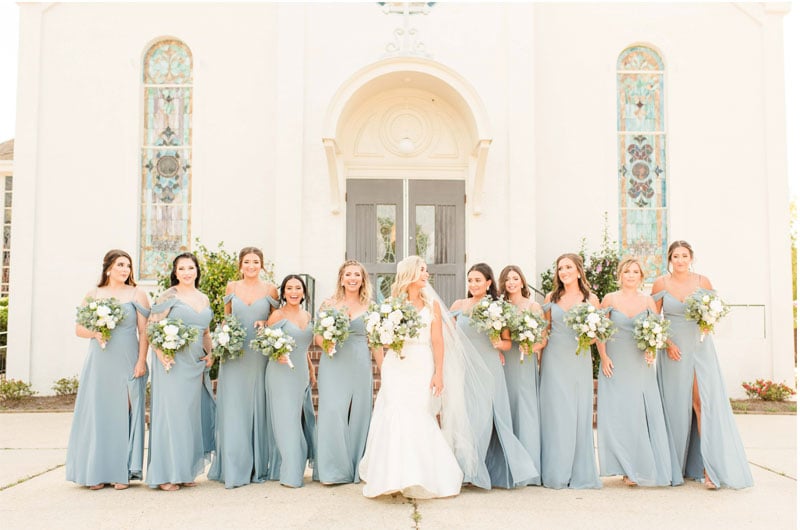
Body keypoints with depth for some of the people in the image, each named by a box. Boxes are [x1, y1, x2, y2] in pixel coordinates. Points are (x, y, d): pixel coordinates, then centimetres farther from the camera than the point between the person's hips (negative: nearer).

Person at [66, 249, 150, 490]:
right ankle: (97, 473, 12)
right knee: (98, 413, 2)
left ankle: (123, 473, 7)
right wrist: (94, 333, -10)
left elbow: (144, 332, 0)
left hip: (127, 363, -2)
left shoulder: (137, 294, 4)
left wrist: (141, 361, -9)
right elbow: (79, 328, 11)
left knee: (123, 413, 0)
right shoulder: (93, 295, 10)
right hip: (99, 363, 2)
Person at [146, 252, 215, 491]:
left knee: (192, 415, 9)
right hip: (173, 364, -6)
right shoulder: (169, 296, -3)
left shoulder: (204, 299, 15)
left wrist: (209, 354, 9)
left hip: (196, 365, 6)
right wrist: (162, 355, -18)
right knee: (171, 413, -4)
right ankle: (166, 474, 5)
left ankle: (186, 471, 19)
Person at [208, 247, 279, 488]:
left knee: (258, 408, 4)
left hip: (259, 357, -1)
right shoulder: (231, 288, 8)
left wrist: (266, 325, -9)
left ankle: (258, 467, 15)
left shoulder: (270, 290, 4)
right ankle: (233, 469, 6)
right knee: (232, 410, -1)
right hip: (233, 356, 1)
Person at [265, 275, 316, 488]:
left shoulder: (307, 316, 11)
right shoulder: (278, 315, -7)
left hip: (302, 374, 7)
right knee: (286, 421, -5)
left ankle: (297, 468, 27)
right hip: (282, 374, -7)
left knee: (303, 420, 12)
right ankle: (289, 474, 2)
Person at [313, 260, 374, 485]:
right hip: (333, 364, -1)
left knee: (358, 413, 4)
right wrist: (326, 344, -14)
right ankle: (334, 469, 3)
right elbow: (317, 336, 8)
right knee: (332, 412, -8)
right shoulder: (329, 304, 6)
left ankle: (357, 468, 18)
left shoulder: (369, 307, 7)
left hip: (360, 365, 1)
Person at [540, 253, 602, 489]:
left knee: (580, 414, 2)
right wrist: (540, 359, 4)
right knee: (556, 414, 1)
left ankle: (580, 474, 13)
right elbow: (544, 331, 11)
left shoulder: (591, 299, 4)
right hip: (554, 361, 1)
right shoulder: (551, 298, 7)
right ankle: (556, 474, 9)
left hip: (580, 361, 0)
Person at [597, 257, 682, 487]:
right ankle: (629, 469, 7)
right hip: (615, 366, -1)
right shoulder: (610, 299, 1)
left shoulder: (648, 301, 6)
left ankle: (646, 466, 11)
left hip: (640, 366, 1)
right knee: (618, 415, -2)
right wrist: (603, 357, -8)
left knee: (643, 414, 0)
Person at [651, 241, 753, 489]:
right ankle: (676, 465, 17)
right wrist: (667, 343, -8)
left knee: (704, 403, -9)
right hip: (673, 349, 0)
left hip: (700, 348, 0)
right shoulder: (661, 283, 0)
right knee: (676, 405, 5)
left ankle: (710, 466, -8)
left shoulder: (702, 281, 2)